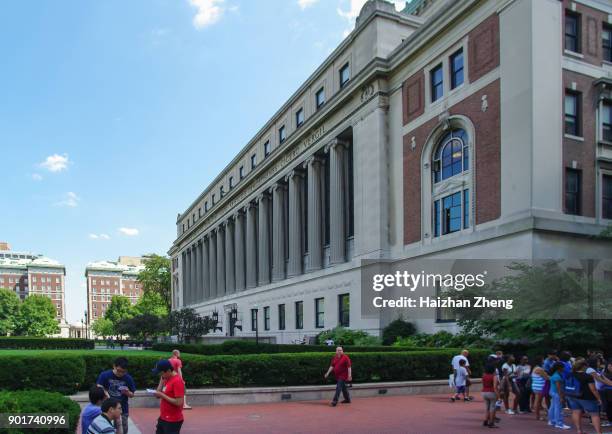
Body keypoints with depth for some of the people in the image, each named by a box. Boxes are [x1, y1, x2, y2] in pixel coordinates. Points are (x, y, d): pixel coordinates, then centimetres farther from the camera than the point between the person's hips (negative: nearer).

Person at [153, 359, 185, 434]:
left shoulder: (177, 381, -21)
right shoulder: (166, 379, 9)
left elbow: (179, 402, -25)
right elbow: (158, 393, 5)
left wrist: (162, 395, -20)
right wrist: (162, 380, -3)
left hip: (173, 421, -9)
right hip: (163, 418, 9)